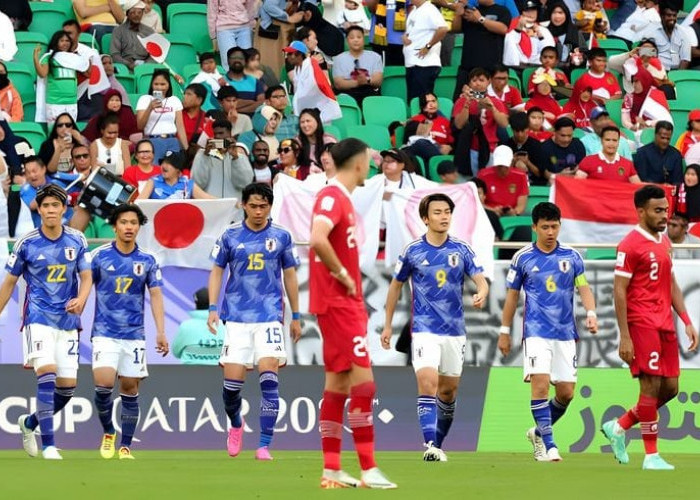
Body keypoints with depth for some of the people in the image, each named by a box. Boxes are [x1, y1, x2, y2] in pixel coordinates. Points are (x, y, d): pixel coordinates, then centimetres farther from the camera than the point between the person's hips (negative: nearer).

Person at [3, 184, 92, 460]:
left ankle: (29, 423, 29)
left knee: (67, 387, 3)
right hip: (38, 318, -4)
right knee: (47, 373, -22)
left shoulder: (77, 240, 3)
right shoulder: (26, 243, -4)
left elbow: (86, 277, 6)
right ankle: (48, 445, -21)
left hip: (67, 321, 4)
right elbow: (9, 282, 5)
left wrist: (81, 299, -15)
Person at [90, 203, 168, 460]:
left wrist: (161, 332, -5)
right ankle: (108, 433, 8)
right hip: (105, 333, -2)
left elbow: (156, 295, 4)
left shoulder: (147, 261, 3)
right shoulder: (99, 255, -1)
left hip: (134, 335, 2)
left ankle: (125, 446, 11)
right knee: (103, 385, -16)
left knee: (130, 390, 2)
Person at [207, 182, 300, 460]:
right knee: (232, 381, -3)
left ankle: (264, 445, -12)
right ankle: (236, 425, 29)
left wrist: (296, 317, 13)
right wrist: (213, 308, -2)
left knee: (269, 377, -14)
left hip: (270, 316, -1)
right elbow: (217, 271, 10)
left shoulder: (281, 237, 5)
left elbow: (290, 276, 12)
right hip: (237, 317, 1)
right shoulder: (230, 236, 4)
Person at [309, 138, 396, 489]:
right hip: (338, 302, -10)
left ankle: (331, 470, 10)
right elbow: (318, 240, -31)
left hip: (344, 303, 10)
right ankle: (368, 470, -13)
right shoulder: (332, 197, -15)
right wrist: (343, 275, -20)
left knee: (339, 382, 9)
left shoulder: (341, 198, 15)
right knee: (363, 381, -11)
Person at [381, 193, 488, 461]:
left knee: (448, 391, 11)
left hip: (455, 331, 3)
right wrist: (388, 325, 12)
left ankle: (438, 444, 27)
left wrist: (481, 294, -30)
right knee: (427, 384, -20)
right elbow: (396, 285, 11)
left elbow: (481, 280, -5)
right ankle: (430, 445, -24)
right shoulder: (413, 250, -1)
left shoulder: (461, 249, 2)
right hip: (424, 330, -3)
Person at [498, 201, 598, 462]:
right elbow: (512, 295, 9)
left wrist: (591, 313, -16)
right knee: (540, 384, -18)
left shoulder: (571, 256, 5)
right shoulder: (522, 258, 2)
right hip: (536, 331, -3)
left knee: (566, 392, 3)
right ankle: (549, 445, -15)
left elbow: (584, 288, 4)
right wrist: (505, 332, 9)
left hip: (565, 333, 3)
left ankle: (539, 432, 27)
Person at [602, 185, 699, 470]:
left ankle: (619, 427, 22)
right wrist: (624, 337, -16)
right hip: (642, 324, -8)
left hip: (665, 324, 8)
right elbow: (619, 291, -12)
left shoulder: (665, 243, 16)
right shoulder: (630, 245, -10)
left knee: (670, 388, 7)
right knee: (651, 385, -8)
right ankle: (651, 456, -2)